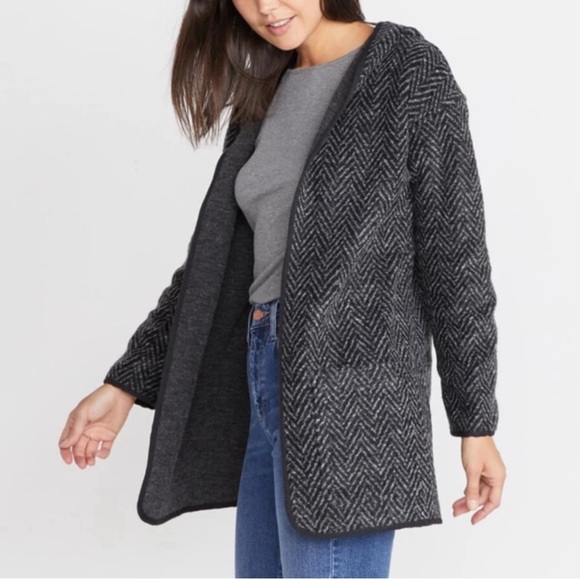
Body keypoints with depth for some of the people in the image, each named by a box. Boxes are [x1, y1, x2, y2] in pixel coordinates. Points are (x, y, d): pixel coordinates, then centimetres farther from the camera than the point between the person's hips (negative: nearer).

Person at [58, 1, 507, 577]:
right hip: (271, 385, 8)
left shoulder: (410, 70, -5)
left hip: (346, 390, -7)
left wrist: (476, 422, -6)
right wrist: (125, 384, 12)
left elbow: (454, 256, -7)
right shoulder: (265, 98, 14)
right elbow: (218, 257, 16)